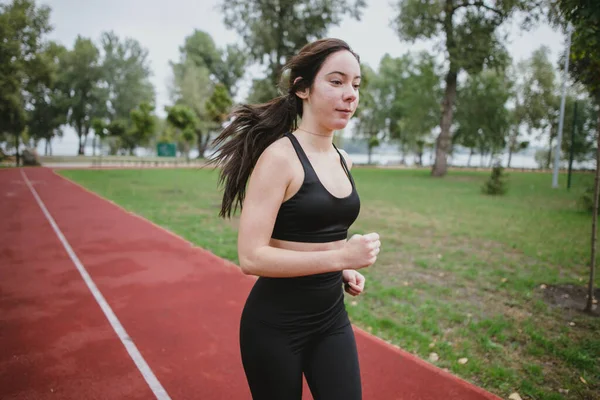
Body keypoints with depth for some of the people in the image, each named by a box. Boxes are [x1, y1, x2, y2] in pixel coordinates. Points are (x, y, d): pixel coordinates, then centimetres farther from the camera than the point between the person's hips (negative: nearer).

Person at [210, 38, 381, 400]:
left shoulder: (343, 160, 5)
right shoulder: (279, 156, -18)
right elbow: (251, 257, -24)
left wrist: (344, 272, 3)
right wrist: (341, 257, -26)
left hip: (332, 316, 6)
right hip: (276, 323, -6)